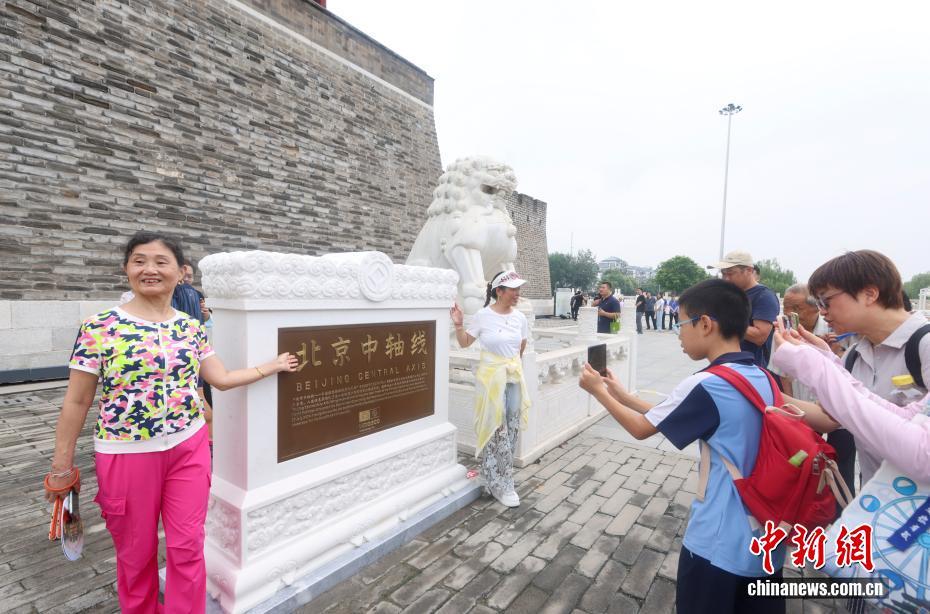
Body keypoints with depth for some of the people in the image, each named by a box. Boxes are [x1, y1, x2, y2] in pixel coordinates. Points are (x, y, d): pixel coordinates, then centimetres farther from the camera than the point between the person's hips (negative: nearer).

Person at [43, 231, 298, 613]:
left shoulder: (192, 328, -1)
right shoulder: (98, 327, -10)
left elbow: (222, 379, 7)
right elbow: (77, 402, -5)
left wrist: (271, 367, 9)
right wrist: (62, 465, 0)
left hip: (189, 448, 2)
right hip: (127, 454, -2)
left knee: (188, 547, 12)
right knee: (136, 553, 18)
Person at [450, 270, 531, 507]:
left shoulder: (520, 318, 1)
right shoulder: (482, 316, -11)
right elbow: (464, 343, -2)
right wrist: (458, 326, -16)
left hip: (515, 377, 5)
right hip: (491, 377, -5)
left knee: (511, 430, 10)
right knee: (496, 430, 0)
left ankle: (499, 479, 29)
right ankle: (499, 485, 16)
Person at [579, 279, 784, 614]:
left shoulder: (703, 385, -25)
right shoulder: (762, 378, 0)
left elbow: (641, 428, -10)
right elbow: (669, 417, 7)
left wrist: (599, 391, 2)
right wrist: (623, 395, 10)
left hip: (718, 545, -7)